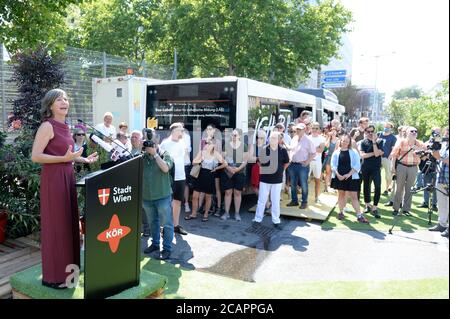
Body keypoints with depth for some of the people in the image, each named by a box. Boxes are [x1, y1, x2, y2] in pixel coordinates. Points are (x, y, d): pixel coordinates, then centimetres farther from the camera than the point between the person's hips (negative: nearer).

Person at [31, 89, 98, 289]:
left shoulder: (65, 127, 13)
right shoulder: (47, 126, -12)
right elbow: (35, 156, -18)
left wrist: (84, 160, 11)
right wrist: (65, 158, -24)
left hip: (67, 177, 9)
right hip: (53, 179, -8)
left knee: (68, 223, 14)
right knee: (55, 225, -1)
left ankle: (67, 269, 28)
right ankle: (53, 276, 12)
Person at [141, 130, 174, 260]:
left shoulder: (164, 154, -6)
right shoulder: (143, 156, 4)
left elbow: (165, 168, -23)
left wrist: (155, 154, -21)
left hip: (162, 196, -4)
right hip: (147, 196, 5)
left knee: (166, 223, 2)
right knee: (152, 222, 19)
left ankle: (167, 248, 12)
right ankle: (155, 243, 35)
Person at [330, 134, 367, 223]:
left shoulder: (354, 152, 2)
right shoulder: (336, 152, 5)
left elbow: (357, 165, -5)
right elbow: (333, 165, 1)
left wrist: (349, 174, -15)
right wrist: (338, 174, -13)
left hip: (351, 177, -1)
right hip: (339, 177, 2)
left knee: (354, 196, -3)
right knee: (341, 194, 12)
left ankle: (359, 215, -1)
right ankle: (341, 212, 23)